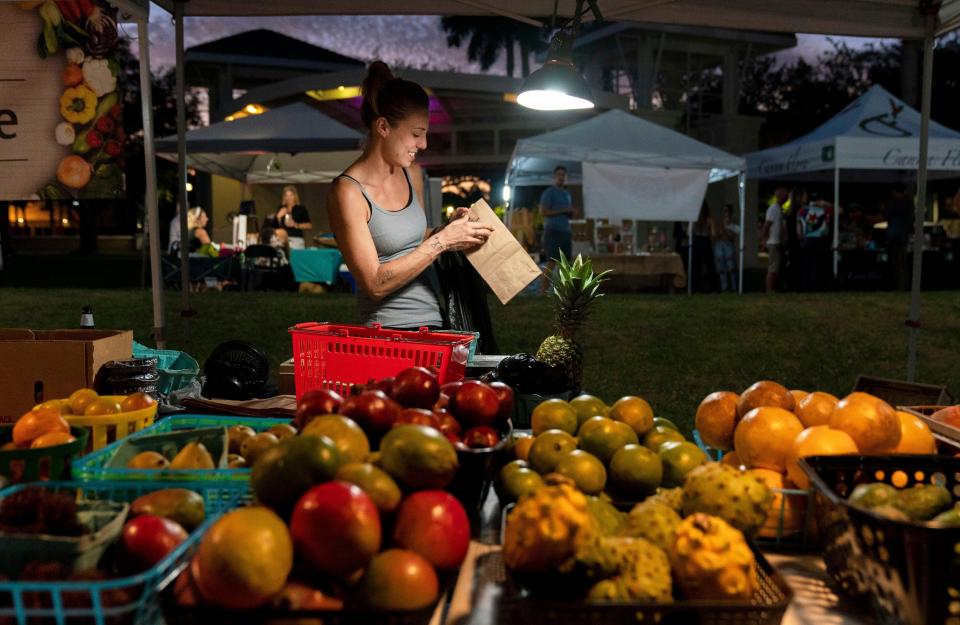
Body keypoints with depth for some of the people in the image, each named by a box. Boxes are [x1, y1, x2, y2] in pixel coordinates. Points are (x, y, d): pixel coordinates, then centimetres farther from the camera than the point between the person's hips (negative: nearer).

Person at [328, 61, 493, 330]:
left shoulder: (412, 173, 9)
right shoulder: (348, 192, -12)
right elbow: (375, 284, -17)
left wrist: (449, 227, 3)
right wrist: (442, 241, -16)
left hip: (435, 319, 6)